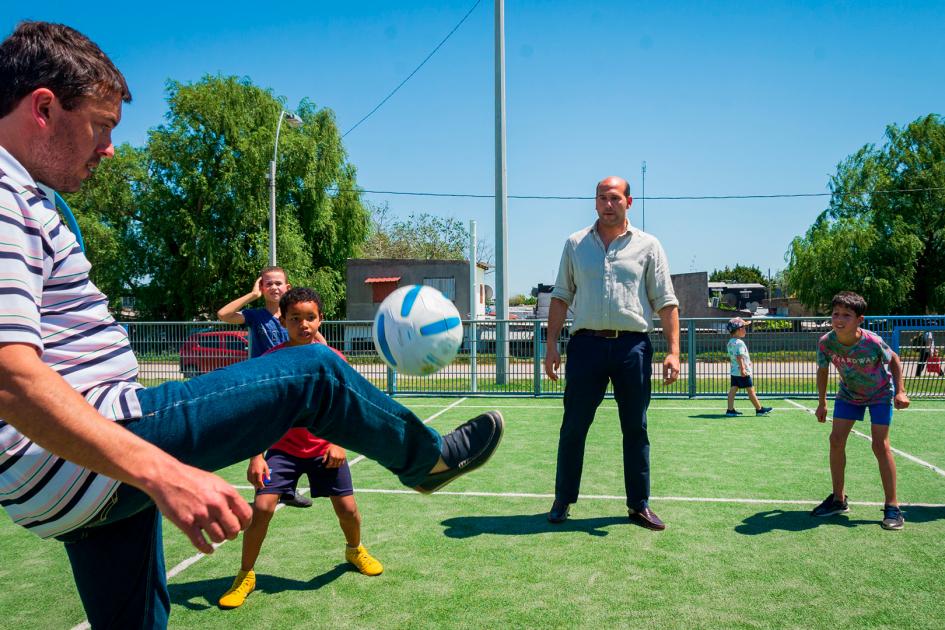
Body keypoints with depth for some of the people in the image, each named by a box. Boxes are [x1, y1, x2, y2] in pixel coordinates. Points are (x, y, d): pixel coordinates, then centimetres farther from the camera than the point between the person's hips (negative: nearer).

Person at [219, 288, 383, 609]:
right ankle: (245, 575, 12)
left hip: (325, 448, 1)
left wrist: (339, 443, -11)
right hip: (283, 448, -1)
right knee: (262, 507, -11)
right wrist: (256, 456, -15)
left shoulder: (334, 360, -9)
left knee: (347, 508, 3)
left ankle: (355, 550, 37)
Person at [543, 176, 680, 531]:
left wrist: (673, 351, -6)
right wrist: (551, 345, 4)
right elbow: (561, 297, 11)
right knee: (573, 427, 4)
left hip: (633, 345, 0)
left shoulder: (647, 245, 8)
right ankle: (563, 501, 17)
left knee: (635, 428, 6)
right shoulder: (575, 244, 11)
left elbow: (665, 302, 4)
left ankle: (639, 505, 19)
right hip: (586, 344, 1)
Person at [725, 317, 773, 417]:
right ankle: (759, 409, 8)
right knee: (750, 390, 0)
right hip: (743, 372, -9)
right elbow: (739, 357, -25)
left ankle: (730, 410, 5)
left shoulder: (730, 342, 12)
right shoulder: (739, 343, -17)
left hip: (734, 371, 9)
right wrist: (742, 368, -29)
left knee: (733, 390, 6)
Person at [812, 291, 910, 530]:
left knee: (880, 445, -12)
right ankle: (839, 499, 12)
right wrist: (822, 403, 0)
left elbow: (894, 360, -11)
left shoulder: (873, 342, -32)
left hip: (880, 393, -4)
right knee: (836, 440, -3)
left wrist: (900, 391, -19)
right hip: (849, 393, 4)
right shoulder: (826, 342, -24)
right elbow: (823, 371, -5)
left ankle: (892, 506, 0)